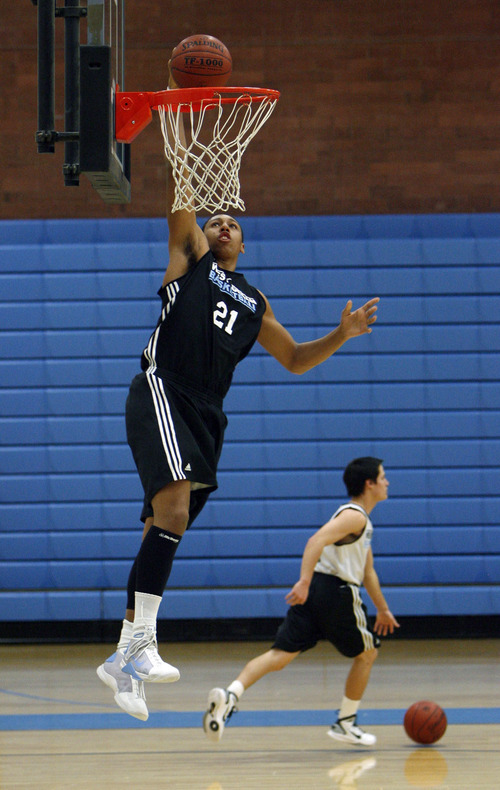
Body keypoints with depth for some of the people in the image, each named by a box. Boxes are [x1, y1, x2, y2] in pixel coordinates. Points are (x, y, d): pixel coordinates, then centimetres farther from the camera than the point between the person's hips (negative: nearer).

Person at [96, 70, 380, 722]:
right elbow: (180, 193, 3)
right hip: (161, 393, -6)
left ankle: (123, 659, 10)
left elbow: (295, 359, 29)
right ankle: (142, 642, -29)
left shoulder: (255, 302, 26)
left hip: (206, 414, 6)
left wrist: (342, 334, 14)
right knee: (174, 509, -25)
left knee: (166, 530, 6)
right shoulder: (189, 255, 13)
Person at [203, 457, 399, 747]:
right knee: (367, 653, 13)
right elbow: (317, 540, -22)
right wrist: (305, 582, -33)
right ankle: (345, 724, 18)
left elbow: (368, 571, 37)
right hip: (337, 592, -8)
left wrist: (383, 609, 44)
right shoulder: (355, 516, -7)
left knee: (281, 655, -5)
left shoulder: (363, 523, 25)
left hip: (312, 592, 8)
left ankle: (231, 694, -26)